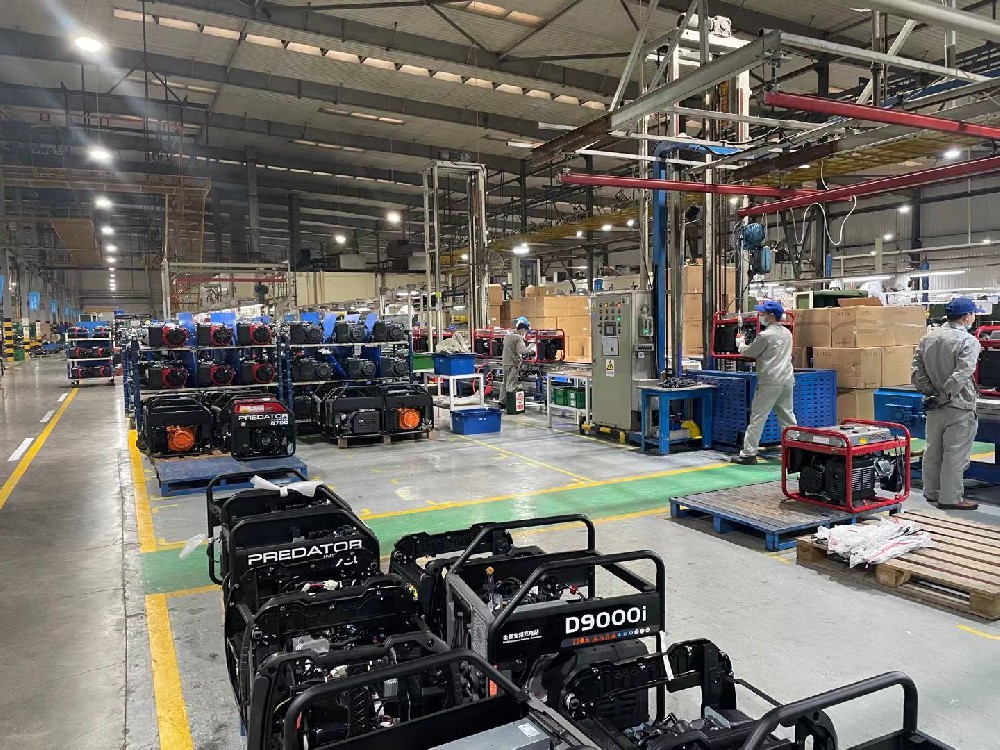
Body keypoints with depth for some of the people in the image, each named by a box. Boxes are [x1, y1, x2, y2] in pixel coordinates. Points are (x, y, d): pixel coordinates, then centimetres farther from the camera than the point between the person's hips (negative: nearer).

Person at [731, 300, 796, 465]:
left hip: (770, 382, -7)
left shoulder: (765, 335, -12)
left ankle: (748, 454, -1)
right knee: (787, 417, 14)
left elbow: (748, 352, -1)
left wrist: (740, 343, 20)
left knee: (757, 418, -3)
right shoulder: (787, 333, 12)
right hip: (787, 380, 7)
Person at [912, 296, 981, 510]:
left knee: (933, 450, 15)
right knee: (955, 454, 1)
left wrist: (930, 392, -1)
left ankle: (931, 492, 25)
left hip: (933, 407, 7)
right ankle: (950, 498, 6)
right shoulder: (969, 342, -13)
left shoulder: (928, 338, 5)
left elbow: (917, 369, 1)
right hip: (959, 407, -6)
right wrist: (943, 397, -16)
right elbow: (961, 375, -22)